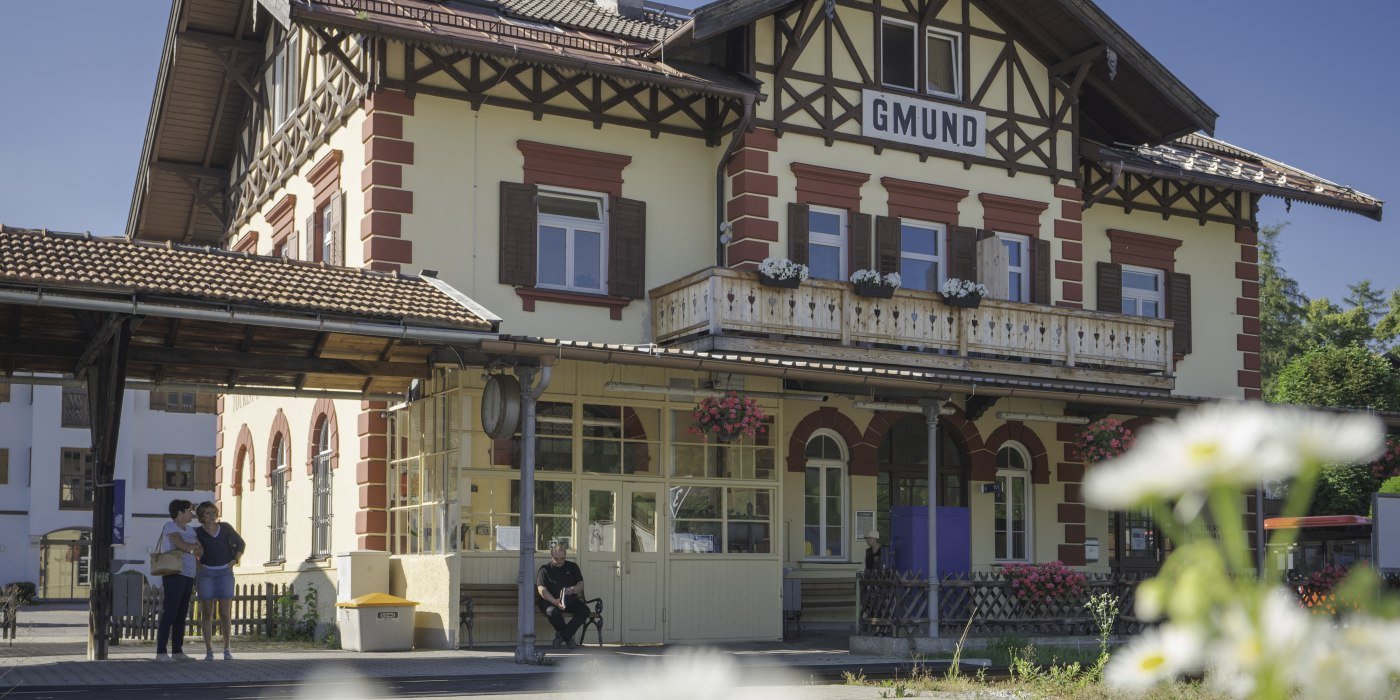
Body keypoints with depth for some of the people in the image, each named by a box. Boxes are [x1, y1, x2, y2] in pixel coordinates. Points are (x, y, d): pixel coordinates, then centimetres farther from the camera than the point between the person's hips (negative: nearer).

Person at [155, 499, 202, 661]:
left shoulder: (190, 530, 18)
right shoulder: (170, 527, -4)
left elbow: (201, 551, 12)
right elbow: (182, 545, -18)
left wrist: (188, 548, -5)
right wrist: (194, 546, 0)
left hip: (188, 576, 8)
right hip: (174, 575, -8)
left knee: (181, 616, 8)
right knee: (170, 614, -10)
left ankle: (177, 651, 11)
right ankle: (161, 652, -9)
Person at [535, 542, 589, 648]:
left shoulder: (572, 567, 16)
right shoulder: (545, 570, 5)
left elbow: (581, 584, 10)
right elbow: (541, 589, -9)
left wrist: (573, 589, -16)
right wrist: (555, 601, -26)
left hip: (570, 600, 3)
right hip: (549, 601, -3)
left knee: (584, 610, -25)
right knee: (553, 612, -37)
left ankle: (561, 636, -17)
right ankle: (568, 638, -11)